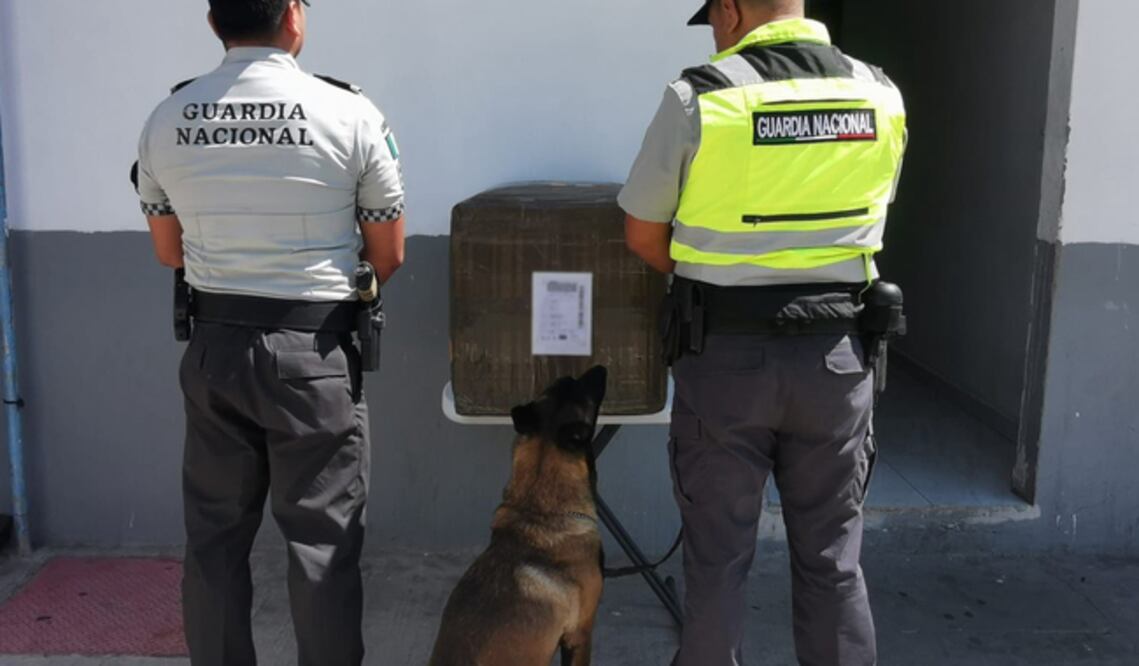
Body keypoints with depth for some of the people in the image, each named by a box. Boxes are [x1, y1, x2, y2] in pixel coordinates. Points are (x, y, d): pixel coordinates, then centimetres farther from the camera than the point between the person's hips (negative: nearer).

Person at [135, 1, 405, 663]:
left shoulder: (166, 120, 1)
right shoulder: (350, 114, -10)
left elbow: (169, 252, 12)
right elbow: (388, 257, -2)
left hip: (214, 346, 4)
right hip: (315, 351, -3)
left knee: (215, 534, 15)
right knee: (323, 540, 7)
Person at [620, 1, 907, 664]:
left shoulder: (700, 96, -9)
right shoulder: (882, 94, 3)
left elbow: (643, 234, -2)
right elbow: (862, 218, 12)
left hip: (728, 354, -3)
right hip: (837, 353, 3)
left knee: (718, 559, 10)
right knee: (832, 559, 14)